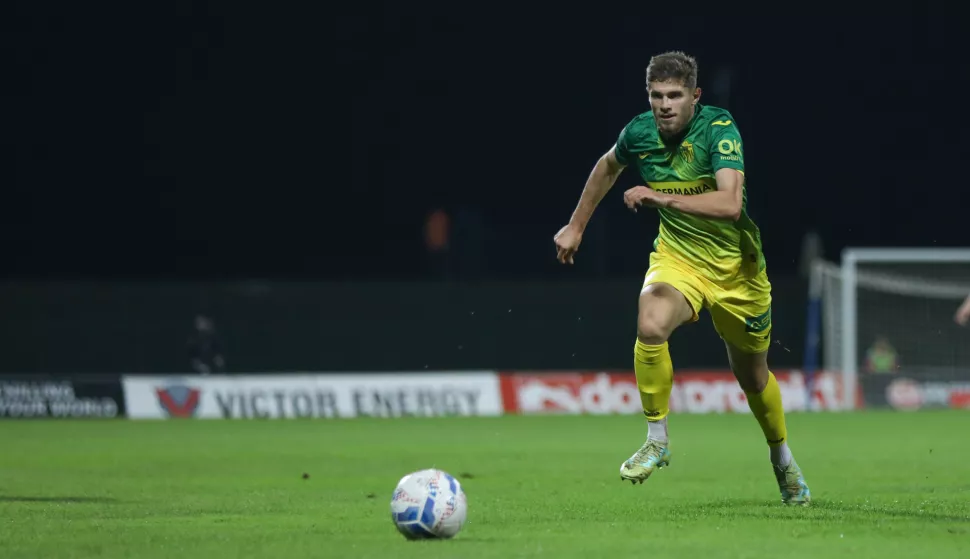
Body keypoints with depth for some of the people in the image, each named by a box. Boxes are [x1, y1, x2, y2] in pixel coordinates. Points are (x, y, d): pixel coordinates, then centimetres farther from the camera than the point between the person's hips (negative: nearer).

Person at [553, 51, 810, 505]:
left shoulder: (719, 129, -23)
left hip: (735, 264, -2)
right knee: (650, 325, -31)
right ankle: (657, 440, -14)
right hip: (677, 257, 2)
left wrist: (661, 198, -39)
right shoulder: (639, 133, -9)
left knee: (751, 374, 14)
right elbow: (608, 166, 16)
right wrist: (577, 225, 20)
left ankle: (782, 458, 43)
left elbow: (730, 203, -36)